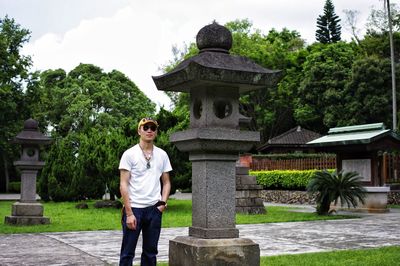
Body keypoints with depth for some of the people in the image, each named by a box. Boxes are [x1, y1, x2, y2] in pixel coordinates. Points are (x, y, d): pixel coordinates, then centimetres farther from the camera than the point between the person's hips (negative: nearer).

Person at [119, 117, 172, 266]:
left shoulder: (162, 155, 9)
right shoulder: (129, 154, -2)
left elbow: (166, 182, 15)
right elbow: (123, 185, -7)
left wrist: (163, 202, -2)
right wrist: (129, 213, -13)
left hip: (154, 209, 4)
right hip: (134, 208, -4)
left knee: (150, 252, 11)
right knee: (127, 252, 1)